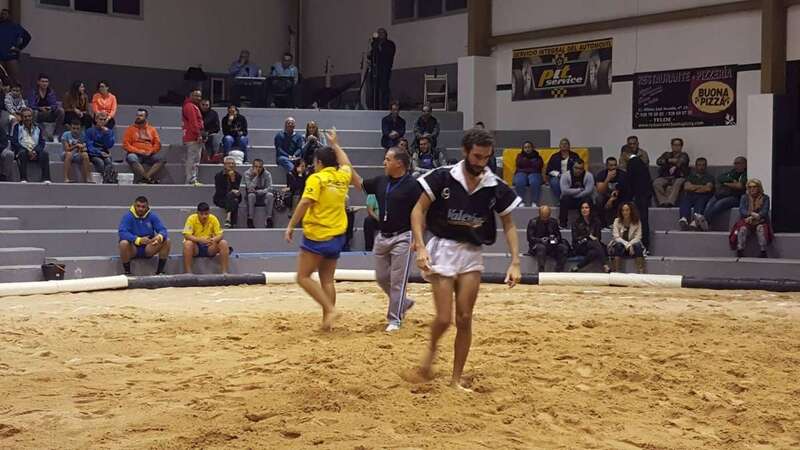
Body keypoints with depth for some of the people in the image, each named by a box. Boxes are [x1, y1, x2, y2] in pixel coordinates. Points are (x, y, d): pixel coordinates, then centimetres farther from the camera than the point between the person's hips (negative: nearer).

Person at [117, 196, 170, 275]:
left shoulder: (152, 216, -2)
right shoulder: (128, 216, -10)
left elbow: (163, 230, -9)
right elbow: (122, 233, -24)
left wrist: (159, 237, -35)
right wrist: (139, 240, -40)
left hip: (148, 249, 3)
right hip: (133, 249, -3)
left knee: (166, 241, -18)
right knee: (123, 243, -34)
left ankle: (159, 272, -10)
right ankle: (127, 273, -19)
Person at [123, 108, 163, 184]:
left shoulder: (152, 129, 18)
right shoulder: (131, 129, 11)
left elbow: (157, 144, 12)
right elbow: (126, 145, 2)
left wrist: (150, 152, -8)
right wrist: (138, 151, -11)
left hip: (149, 155, 2)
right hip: (135, 154, -2)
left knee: (160, 159, -28)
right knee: (131, 158, -37)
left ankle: (146, 178, -41)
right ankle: (149, 180, -42)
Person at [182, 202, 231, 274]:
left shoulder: (213, 219, -5)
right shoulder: (192, 219, -12)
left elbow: (220, 235, -8)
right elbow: (186, 235, -21)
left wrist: (214, 240, -32)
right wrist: (200, 240, -38)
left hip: (209, 247, 3)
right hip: (196, 247, -2)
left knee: (224, 243, -22)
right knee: (187, 243, -34)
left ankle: (225, 272, -19)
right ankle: (188, 273, -31)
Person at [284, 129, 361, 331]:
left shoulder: (316, 178, -10)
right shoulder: (342, 176, 7)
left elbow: (305, 203, -20)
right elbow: (346, 163, 30)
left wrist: (291, 226, -17)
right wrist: (335, 144, 42)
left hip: (317, 236, -7)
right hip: (337, 237, 7)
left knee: (303, 277, 0)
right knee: (327, 280, 10)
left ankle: (330, 309, -12)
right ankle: (327, 321, 8)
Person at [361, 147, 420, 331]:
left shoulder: (412, 185, -12)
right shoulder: (380, 181, 7)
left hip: (402, 238, -7)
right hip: (382, 237, 7)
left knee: (397, 280, -2)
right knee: (381, 278, 13)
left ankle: (394, 319, 8)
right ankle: (403, 302, 34)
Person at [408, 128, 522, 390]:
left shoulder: (496, 187, -5)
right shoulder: (443, 177, -12)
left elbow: (509, 225, 4)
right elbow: (418, 210, -6)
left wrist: (515, 263, -5)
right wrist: (420, 246, -17)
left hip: (472, 254, 3)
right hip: (443, 249, -3)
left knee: (464, 319, 1)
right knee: (444, 319, -7)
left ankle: (456, 379, 14)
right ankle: (432, 350, 27)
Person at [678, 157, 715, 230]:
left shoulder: (709, 177, 23)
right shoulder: (690, 176, 30)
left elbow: (708, 188, 4)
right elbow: (686, 187, 10)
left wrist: (693, 187, 10)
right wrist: (701, 187, 9)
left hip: (703, 197, -2)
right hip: (690, 196, 2)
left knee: (701, 201, -38)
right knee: (685, 201, -35)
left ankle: (695, 221, -69)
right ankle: (683, 219, -65)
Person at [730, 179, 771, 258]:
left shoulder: (765, 198, 8)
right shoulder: (744, 197, 12)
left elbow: (764, 212, -5)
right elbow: (742, 210, -1)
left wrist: (752, 217, -19)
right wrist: (752, 213, -20)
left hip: (760, 222, -1)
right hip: (747, 222, 1)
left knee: (761, 228, -34)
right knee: (743, 228, -31)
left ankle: (763, 252, -40)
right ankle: (739, 251, -40)